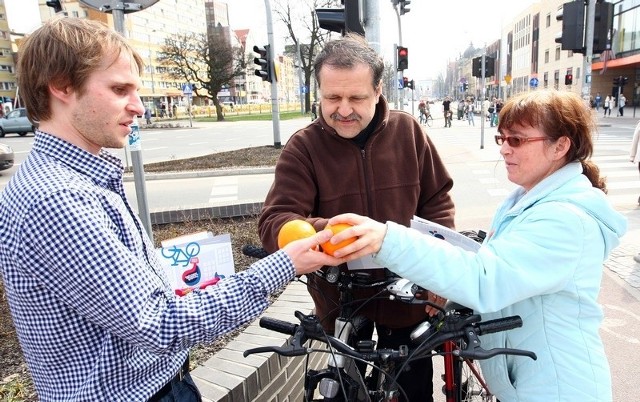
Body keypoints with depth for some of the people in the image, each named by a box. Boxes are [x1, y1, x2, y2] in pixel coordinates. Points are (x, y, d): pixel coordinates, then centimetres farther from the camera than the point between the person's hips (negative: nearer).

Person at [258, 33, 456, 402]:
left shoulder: (408, 132, -7)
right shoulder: (303, 147, -13)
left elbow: (437, 201, 1)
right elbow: (275, 221, -23)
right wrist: (320, 232, -44)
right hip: (341, 301, 0)